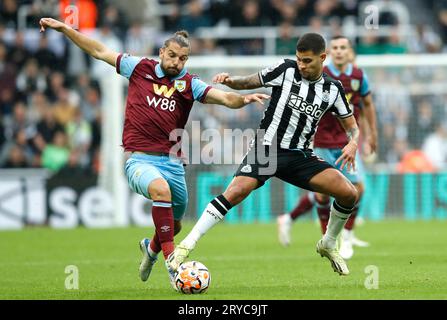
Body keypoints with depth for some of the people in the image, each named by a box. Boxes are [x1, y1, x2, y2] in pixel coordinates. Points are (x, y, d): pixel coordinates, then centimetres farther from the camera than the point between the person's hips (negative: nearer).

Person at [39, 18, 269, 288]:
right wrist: (64, 29, 6)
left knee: (174, 225, 17)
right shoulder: (140, 69, 3)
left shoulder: (189, 85, 3)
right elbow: (100, 51, 9)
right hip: (140, 160, -3)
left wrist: (243, 98, -33)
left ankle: (151, 248, 54)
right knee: (161, 189, -36)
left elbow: (224, 97, -12)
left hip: (173, 162, 3)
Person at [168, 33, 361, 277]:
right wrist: (229, 80, -16)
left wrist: (353, 143, -11)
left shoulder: (332, 89, 4)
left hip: (300, 156, 3)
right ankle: (187, 245, -24)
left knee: (349, 194, -13)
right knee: (237, 191, -28)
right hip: (266, 148, -3)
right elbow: (247, 83, 6)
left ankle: (328, 245, 13)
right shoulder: (286, 70, -3)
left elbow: (352, 127, 12)